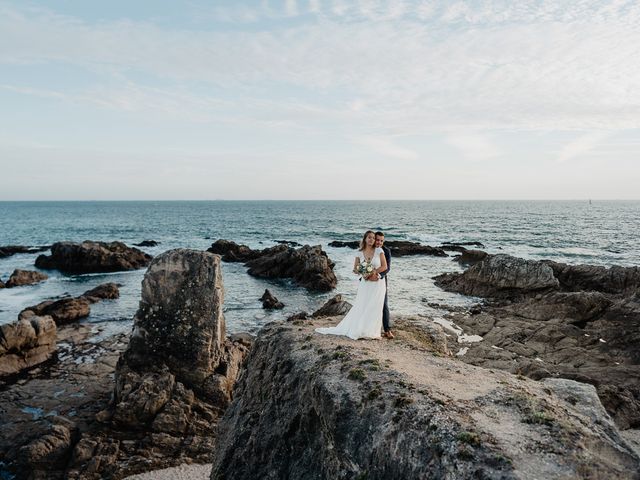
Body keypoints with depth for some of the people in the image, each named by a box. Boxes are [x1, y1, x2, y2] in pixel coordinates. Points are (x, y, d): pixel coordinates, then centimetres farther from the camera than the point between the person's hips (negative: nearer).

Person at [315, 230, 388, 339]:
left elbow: (384, 266, -4)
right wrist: (364, 274, -12)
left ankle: (371, 332, 11)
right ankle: (357, 330, 11)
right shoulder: (360, 253, 4)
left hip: (377, 285, -1)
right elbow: (355, 269, 6)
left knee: (373, 309, 0)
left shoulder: (379, 251, -2)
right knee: (360, 308, 1)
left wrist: (373, 272, -16)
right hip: (365, 285, 1)